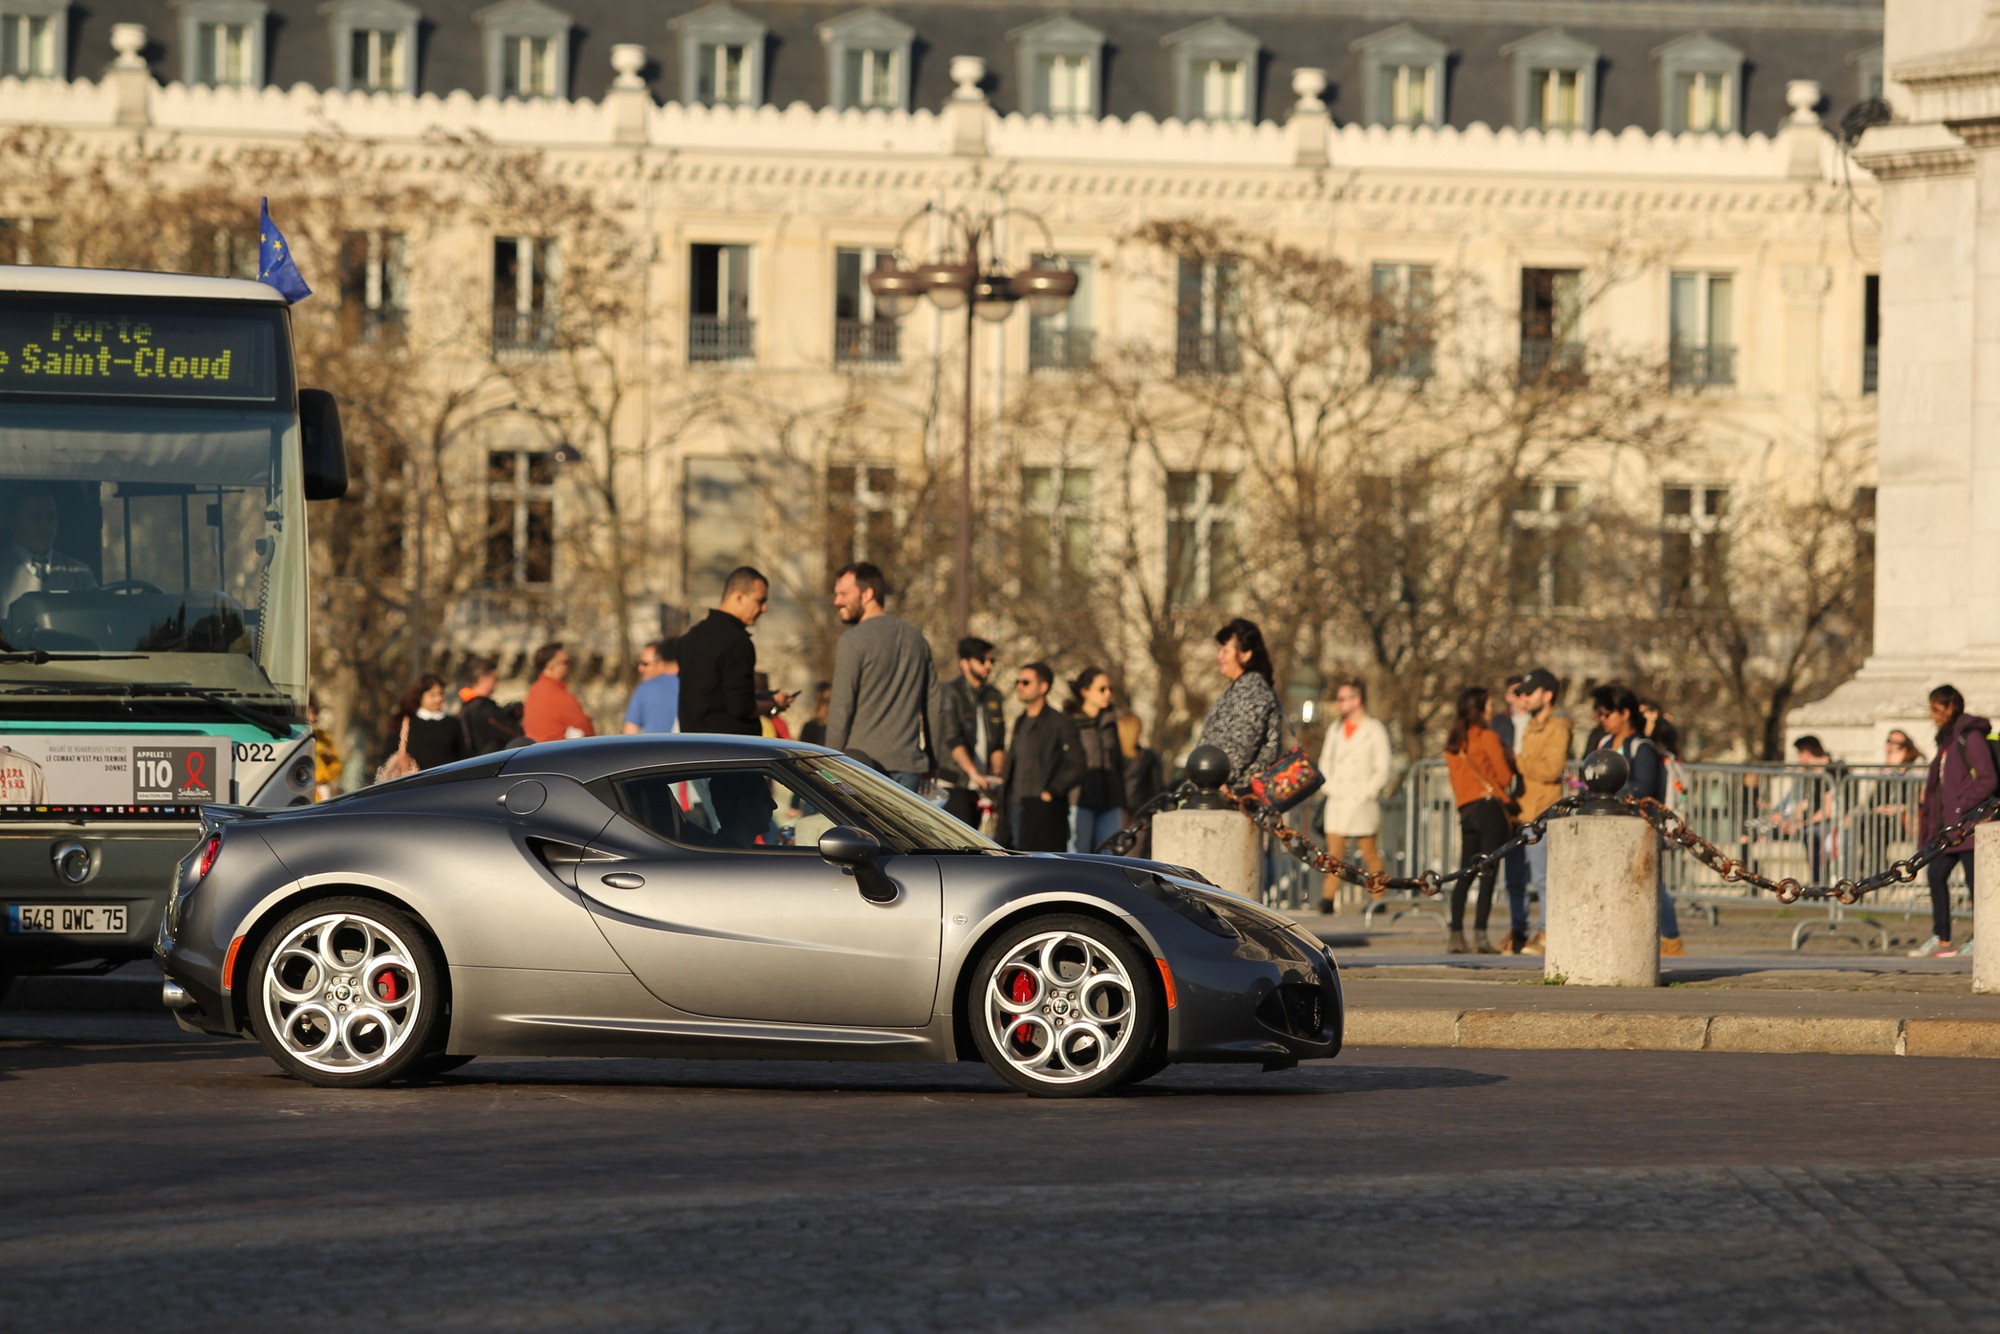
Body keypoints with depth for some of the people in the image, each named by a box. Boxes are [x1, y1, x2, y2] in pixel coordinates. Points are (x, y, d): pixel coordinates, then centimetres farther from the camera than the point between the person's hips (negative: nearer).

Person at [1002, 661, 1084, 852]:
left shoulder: (1061, 723, -4)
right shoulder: (1020, 723, 20)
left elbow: (1076, 768, -9)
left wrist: (1050, 793, -16)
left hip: (1043, 812, -7)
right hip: (1016, 810, 7)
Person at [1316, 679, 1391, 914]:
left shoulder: (1375, 731, -1)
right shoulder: (1335, 730, 14)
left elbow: (1382, 770, -3)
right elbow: (1325, 761, 18)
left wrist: (1367, 793, -10)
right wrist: (1329, 787, 4)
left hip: (1362, 803, -4)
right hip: (1337, 801, 4)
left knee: (1370, 854, 0)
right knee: (1334, 852, -2)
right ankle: (1328, 899, -7)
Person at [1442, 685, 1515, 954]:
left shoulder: (1453, 743, 13)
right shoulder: (1487, 736, -4)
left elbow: (1455, 779, 16)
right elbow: (1505, 777, -4)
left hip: (1465, 809, 6)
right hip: (1490, 807, -6)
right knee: (1489, 873, -7)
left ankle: (1456, 935, 2)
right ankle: (1480, 934, -15)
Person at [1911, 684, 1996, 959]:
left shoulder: (1971, 738, -12)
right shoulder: (1947, 740, 15)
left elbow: (1986, 781, -17)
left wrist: (1962, 808, -17)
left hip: (1967, 823, -9)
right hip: (1947, 824, 9)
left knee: (1974, 879, -4)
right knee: (1936, 874, 6)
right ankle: (1940, 939, 9)